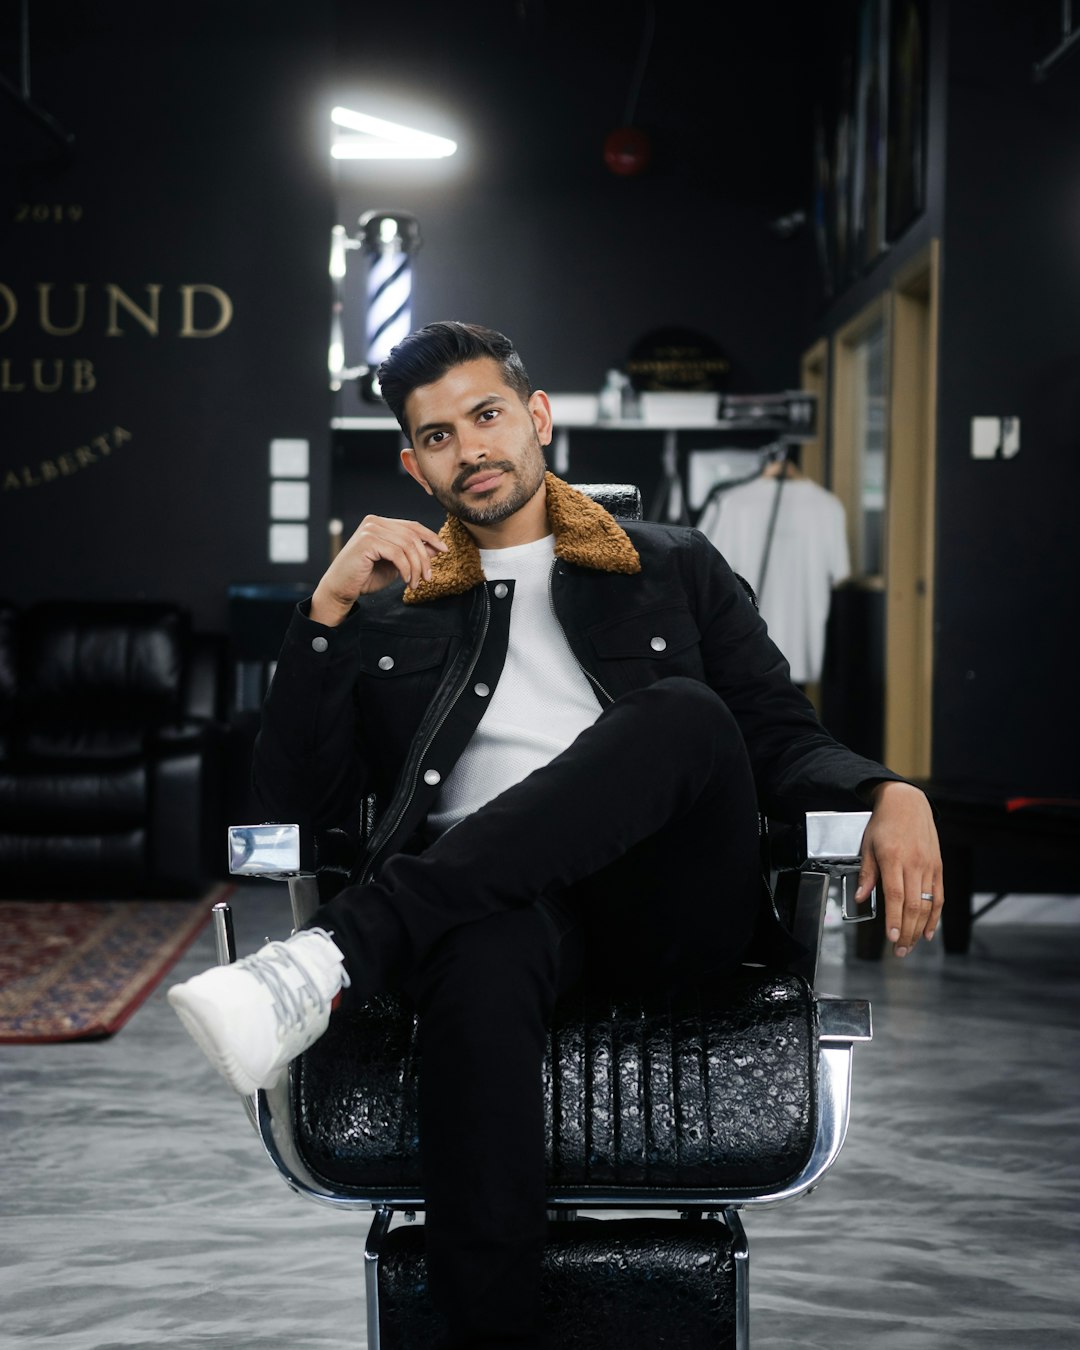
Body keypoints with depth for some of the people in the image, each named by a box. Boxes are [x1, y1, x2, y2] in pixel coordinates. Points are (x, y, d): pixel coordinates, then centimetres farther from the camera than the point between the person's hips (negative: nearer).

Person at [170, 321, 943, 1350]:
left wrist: (889, 794, -6)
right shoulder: (389, 609, 25)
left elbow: (784, 740, 17)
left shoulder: (675, 568, 26)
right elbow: (297, 802, 14)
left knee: (683, 711, -33)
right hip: (493, 897, 0)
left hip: (669, 905, 1)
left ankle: (332, 956, -41)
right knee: (485, 948, -40)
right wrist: (329, 606, 2)